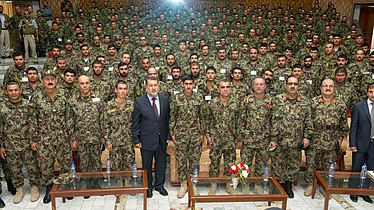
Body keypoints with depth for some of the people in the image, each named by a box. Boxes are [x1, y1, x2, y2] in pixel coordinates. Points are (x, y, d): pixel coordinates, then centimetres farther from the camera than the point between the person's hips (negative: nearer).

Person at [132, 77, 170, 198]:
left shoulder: (165, 100, 1)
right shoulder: (139, 101, -7)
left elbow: (168, 118, 5)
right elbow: (135, 123, -5)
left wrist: (169, 134, 1)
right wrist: (136, 140, -6)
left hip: (162, 139, 3)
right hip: (147, 139, -2)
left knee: (161, 163, 15)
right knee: (147, 165, 12)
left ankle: (159, 185, 35)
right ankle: (148, 186, 31)